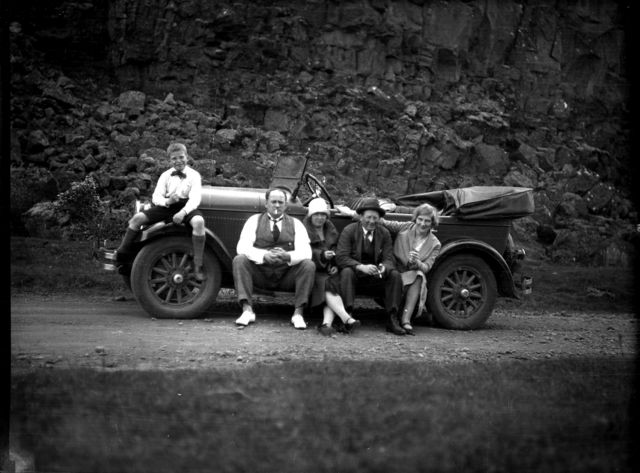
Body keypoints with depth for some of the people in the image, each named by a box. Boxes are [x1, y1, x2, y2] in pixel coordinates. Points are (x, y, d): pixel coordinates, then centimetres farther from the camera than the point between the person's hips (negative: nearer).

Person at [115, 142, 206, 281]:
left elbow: (195, 199, -12)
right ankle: (121, 255, -4)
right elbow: (156, 197, 5)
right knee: (137, 218, -16)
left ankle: (198, 267, -34)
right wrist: (167, 201, -19)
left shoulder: (194, 175, 1)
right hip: (166, 206, 4)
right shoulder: (165, 175, 12)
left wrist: (183, 212, -29)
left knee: (199, 221, -38)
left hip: (186, 206, -4)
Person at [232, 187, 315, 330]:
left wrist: (288, 256, -31)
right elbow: (242, 247, -10)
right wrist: (264, 256, -29)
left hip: (286, 277, 0)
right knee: (239, 260, -26)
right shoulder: (254, 220, 5)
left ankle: (298, 313, -21)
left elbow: (305, 252, -8)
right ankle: (247, 310, -26)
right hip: (260, 274, 0)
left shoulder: (296, 224, 7)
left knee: (309, 265, -25)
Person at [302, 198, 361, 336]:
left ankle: (327, 323, -43)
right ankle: (347, 319, -44)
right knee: (326, 284, -32)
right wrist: (322, 254, -19)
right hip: (312, 270, -4)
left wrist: (335, 265, 5)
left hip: (329, 272, 4)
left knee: (335, 284, -28)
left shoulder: (331, 229, 24)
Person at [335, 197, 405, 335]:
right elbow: (341, 257, -16)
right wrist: (361, 267, -33)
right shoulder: (349, 231, -6)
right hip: (355, 273, -3)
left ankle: (393, 319, -22)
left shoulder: (384, 234, 4)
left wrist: (383, 268, -30)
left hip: (376, 277, 3)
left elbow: (389, 259, -4)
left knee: (395, 275, -22)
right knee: (347, 272, -34)